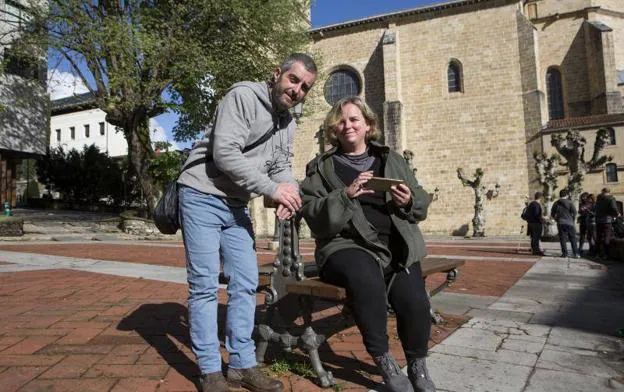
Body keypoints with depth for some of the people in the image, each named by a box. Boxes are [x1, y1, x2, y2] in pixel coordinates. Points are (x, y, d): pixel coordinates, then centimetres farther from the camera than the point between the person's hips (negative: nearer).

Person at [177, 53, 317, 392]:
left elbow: (280, 167, 8)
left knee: (245, 284, 5)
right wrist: (271, 189, -24)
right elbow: (224, 153, -23)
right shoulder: (243, 95, -13)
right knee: (205, 285, -4)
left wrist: (288, 192, -15)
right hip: (202, 198, -7)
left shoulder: (288, 123, 13)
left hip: (236, 206, 8)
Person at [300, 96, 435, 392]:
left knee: (413, 298, -24)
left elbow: (422, 203, 18)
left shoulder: (392, 159, 20)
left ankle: (418, 366, 5)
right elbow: (313, 217, -3)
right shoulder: (321, 168, 10)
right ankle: (384, 362, -15)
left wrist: (408, 201, -5)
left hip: (397, 245, 3)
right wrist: (346, 195, -17)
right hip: (347, 246, -2)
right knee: (366, 276, -36)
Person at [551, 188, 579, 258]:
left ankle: (564, 253, 3)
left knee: (563, 239, 4)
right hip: (569, 223, -2)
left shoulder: (556, 203, 6)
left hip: (560, 224, 2)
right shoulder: (569, 202, -4)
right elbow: (574, 212, -11)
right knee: (573, 239, 6)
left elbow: (552, 214, 9)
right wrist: (573, 219, 4)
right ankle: (576, 253, 6)